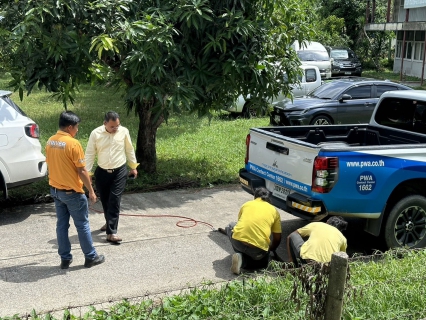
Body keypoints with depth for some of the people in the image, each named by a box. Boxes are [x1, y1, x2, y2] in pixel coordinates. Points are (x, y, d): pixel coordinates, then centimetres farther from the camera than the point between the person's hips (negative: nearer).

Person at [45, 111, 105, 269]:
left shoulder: (50, 142, 3)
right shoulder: (73, 143, -20)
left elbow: (50, 164, 13)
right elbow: (81, 170, -18)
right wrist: (91, 190, -10)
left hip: (55, 190, 7)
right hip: (72, 192, -7)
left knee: (61, 224, 13)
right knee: (82, 225, 5)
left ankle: (65, 259, 19)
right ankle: (91, 257, 16)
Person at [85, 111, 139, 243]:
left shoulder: (124, 131, -6)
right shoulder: (95, 134, -9)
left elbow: (129, 150, 7)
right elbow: (90, 154, -3)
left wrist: (133, 167, 12)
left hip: (119, 172, -1)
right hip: (102, 172, 1)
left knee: (115, 201, -7)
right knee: (105, 200, 14)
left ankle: (111, 232, -8)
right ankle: (110, 222, 39)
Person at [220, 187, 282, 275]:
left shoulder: (246, 204, 21)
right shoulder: (274, 211, 17)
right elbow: (277, 239, 21)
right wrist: (271, 249, 41)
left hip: (238, 241, 1)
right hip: (258, 250, 0)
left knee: (231, 226, 35)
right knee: (263, 262, 34)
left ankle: (240, 255, 13)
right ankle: (243, 260, 2)